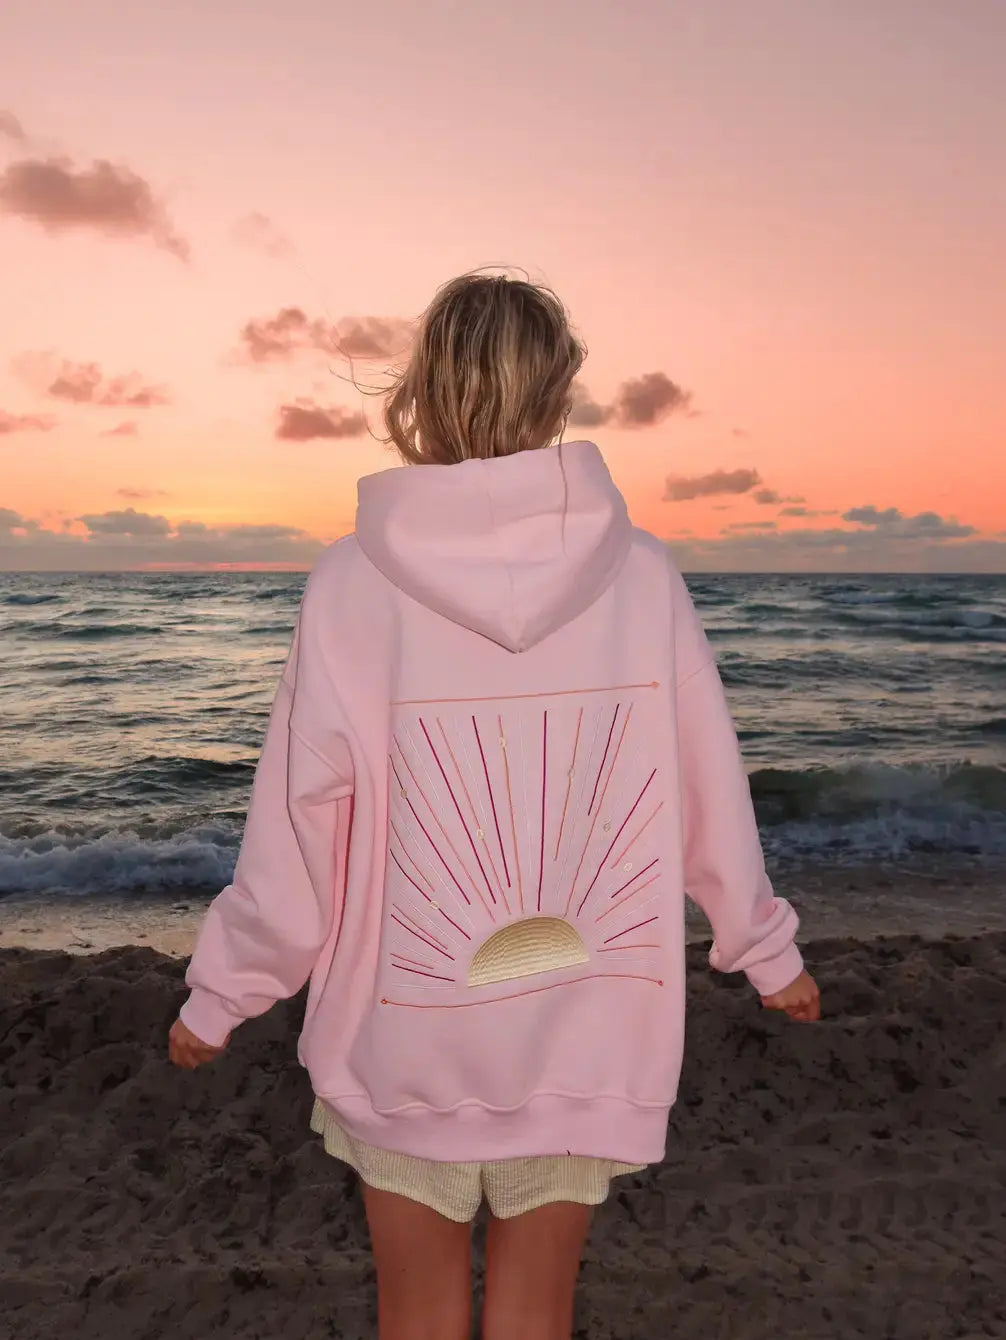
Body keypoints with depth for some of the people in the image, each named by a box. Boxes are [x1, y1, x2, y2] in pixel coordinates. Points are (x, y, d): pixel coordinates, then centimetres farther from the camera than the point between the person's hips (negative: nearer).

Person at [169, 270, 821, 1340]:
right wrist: (767, 952, 13)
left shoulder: (354, 581, -14)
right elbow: (710, 798, -3)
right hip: (581, 1032, 1)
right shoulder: (639, 573, -10)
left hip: (403, 1028, -1)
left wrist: (220, 996, 6)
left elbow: (297, 822, -10)